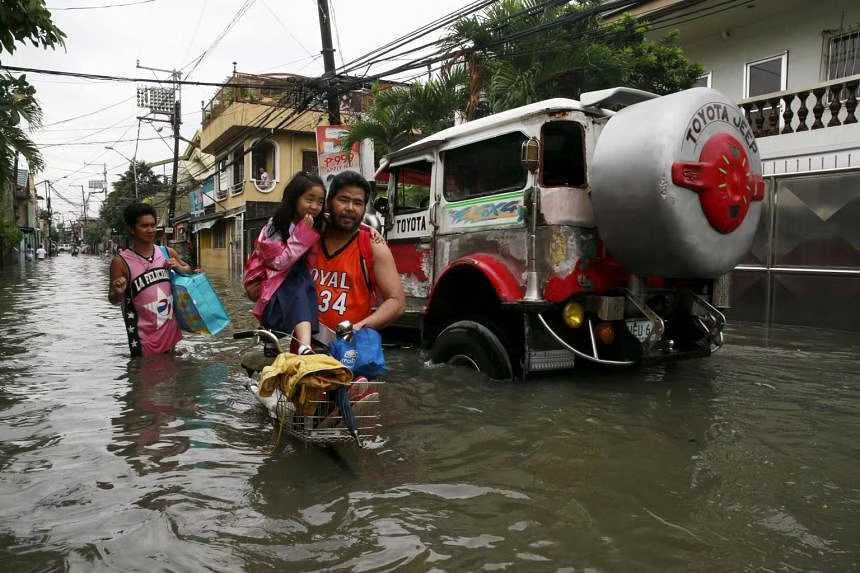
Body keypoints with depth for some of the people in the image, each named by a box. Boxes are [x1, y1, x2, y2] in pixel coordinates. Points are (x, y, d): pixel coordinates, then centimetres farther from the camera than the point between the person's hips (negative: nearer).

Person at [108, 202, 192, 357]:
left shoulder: (168, 253, 1)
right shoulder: (121, 262, -11)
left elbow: (190, 271, 18)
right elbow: (113, 300, -3)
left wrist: (178, 267, -5)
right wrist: (118, 293, -26)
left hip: (171, 333, 5)